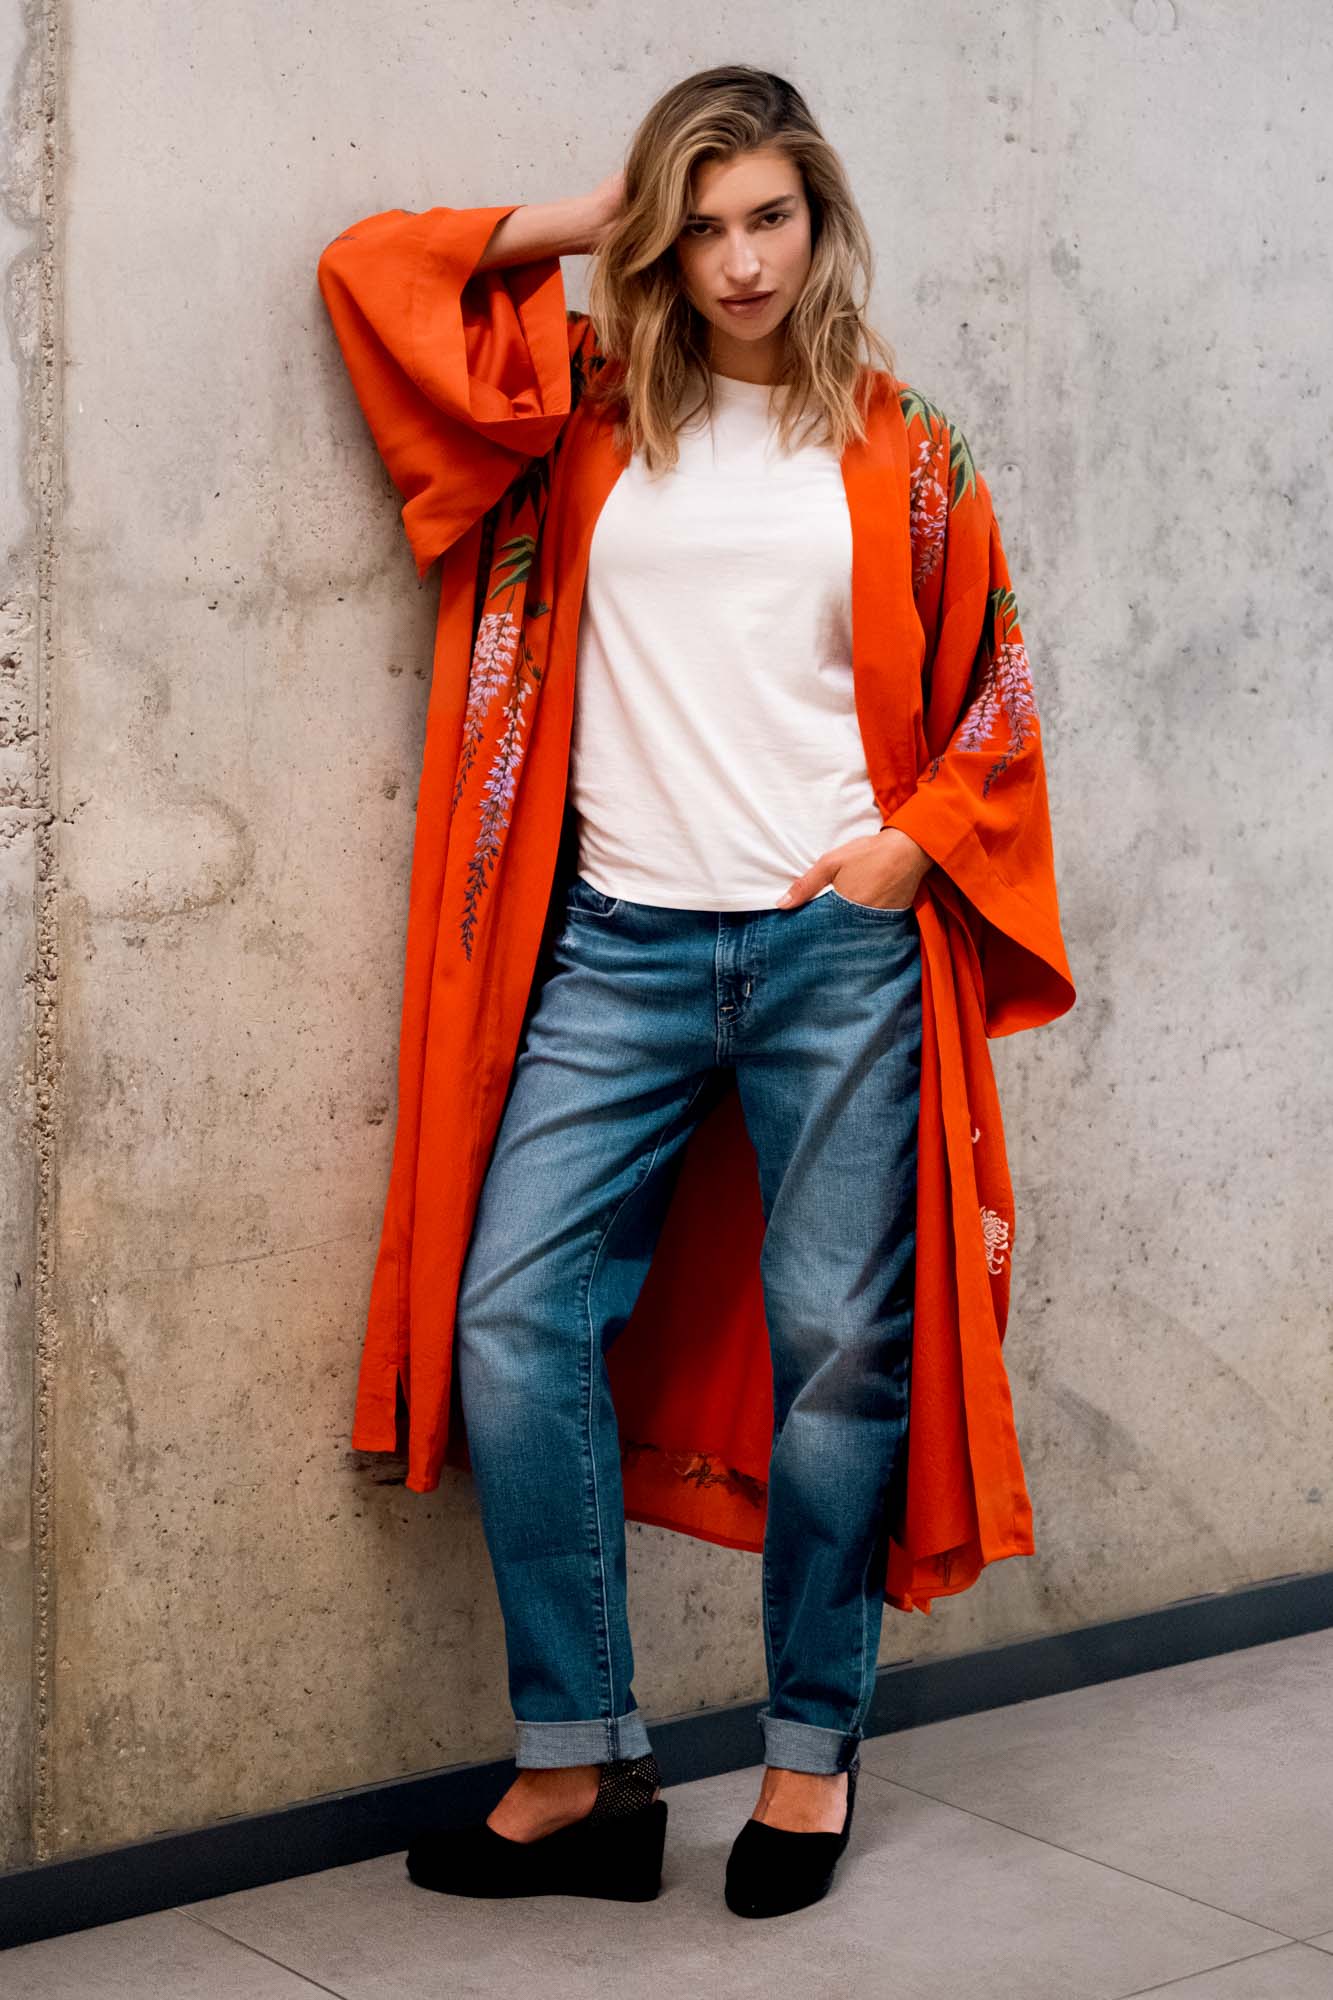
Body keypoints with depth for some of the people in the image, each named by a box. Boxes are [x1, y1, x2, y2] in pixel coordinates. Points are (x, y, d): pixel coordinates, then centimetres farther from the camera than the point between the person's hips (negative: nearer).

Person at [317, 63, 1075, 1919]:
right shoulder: (595, 406, 11)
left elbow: (993, 691, 11)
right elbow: (371, 270, 12)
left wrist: (917, 839, -5)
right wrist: (589, 223, 9)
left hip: (838, 947, -1)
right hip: (628, 944, 2)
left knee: (838, 1344, 2)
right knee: (517, 1311, -8)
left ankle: (814, 1751, 18)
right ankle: (583, 1768, 1)